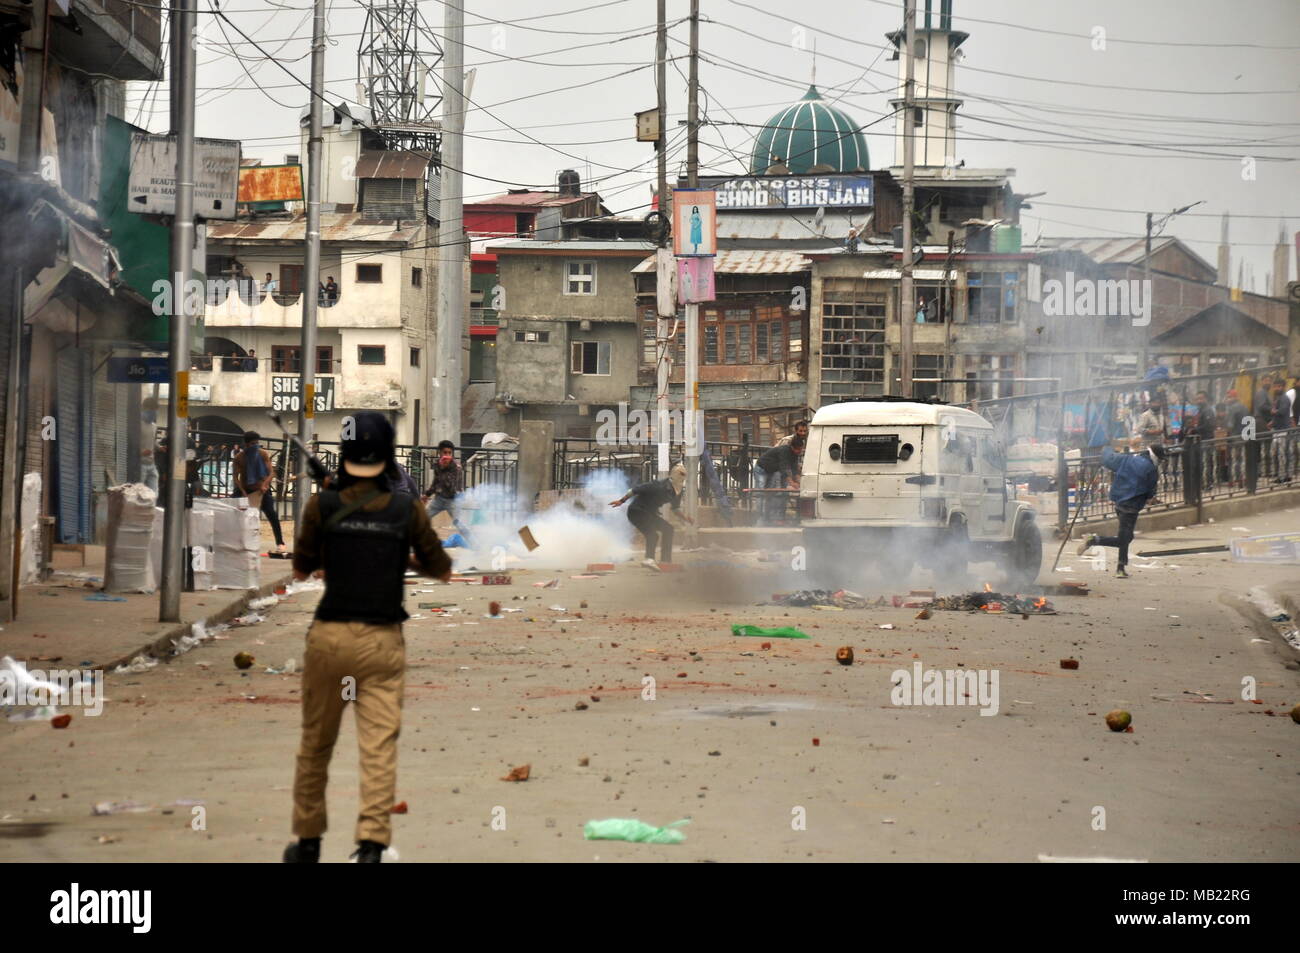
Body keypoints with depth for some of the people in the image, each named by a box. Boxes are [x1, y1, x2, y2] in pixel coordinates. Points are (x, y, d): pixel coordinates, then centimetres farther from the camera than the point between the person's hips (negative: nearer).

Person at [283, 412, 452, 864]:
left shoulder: (322, 506, -4)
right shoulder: (408, 510, -3)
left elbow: (301, 569, 10)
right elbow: (442, 571, 10)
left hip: (330, 636, 1)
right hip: (383, 640, -1)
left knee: (315, 744, 15)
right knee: (379, 746, -4)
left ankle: (308, 842, 25)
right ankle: (372, 845, -15)